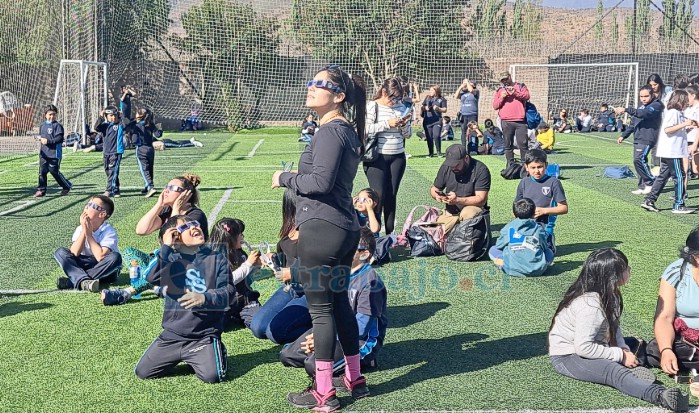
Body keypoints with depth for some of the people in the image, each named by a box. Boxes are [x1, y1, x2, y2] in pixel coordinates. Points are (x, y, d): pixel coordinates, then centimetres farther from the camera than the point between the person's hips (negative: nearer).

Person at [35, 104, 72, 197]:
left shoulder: (58, 126, -7)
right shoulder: (42, 126, 14)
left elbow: (60, 138, -15)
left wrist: (48, 141, -21)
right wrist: (40, 139, 3)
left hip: (54, 154, -6)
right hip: (44, 154, 6)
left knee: (55, 171, -2)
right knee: (42, 172, 5)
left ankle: (67, 186, 16)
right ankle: (41, 189, 13)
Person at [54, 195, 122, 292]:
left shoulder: (109, 232, -16)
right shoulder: (81, 228, -3)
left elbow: (101, 257, -29)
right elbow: (74, 253, -16)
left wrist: (89, 234, -22)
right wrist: (84, 231, -22)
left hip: (103, 271, -4)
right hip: (85, 265, 4)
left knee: (115, 257, -34)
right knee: (60, 252, -13)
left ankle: (73, 281, -30)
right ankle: (83, 281, -39)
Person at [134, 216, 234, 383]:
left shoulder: (217, 259, 0)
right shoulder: (170, 258, 3)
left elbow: (227, 293, -7)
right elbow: (151, 278, -16)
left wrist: (205, 298, -26)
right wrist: (165, 248, -17)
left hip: (204, 336, -2)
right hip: (172, 334, 3)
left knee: (212, 375, -23)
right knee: (142, 372, -1)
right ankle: (177, 358, 24)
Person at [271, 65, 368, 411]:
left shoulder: (331, 131, -14)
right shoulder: (348, 130, 15)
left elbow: (320, 181, -24)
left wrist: (285, 179, -9)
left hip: (322, 230, -10)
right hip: (345, 228, 10)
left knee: (320, 309, -1)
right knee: (339, 303, 18)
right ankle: (355, 378, 30)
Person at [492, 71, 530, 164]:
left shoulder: (521, 86, 13)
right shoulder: (499, 90, 16)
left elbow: (526, 96, -4)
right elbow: (495, 106, 8)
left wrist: (514, 93, -12)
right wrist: (502, 97, -7)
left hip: (520, 121, -2)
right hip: (506, 122, 2)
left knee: (523, 143, -4)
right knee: (508, 145, 4)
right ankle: (510, 164, 9)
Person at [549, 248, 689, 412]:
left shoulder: (609, 294, -1)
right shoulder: (590, 305, -28)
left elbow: (614, 326, 7)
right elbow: (583, 347, -31)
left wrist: (624, 349, -11)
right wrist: (621, 356, -23)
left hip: (591, 346, 10)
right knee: (614, 371, -32)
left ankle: (633, 366, -22)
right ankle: (661, 395, -53)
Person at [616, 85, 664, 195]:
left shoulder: (656, 105, -7)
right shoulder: (641, 107, 21)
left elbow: (644, 113, -26)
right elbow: (634, 123, 28)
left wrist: (626, 109, -33)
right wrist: (623, 135, 25)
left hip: (647, 139, -9)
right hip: (638, 139, 9)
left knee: (639, 159, -19)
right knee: (639, 161, 7)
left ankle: (651, 182, -6)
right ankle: (643, 186, 13)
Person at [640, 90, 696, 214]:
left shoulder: (677, 113, 19)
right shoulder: (673, 112, -12)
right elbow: (667, 129, -22)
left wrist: (689, 126, 17)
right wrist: (684, 124, -22)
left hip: (667, 153, 10)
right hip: (672, 152, -10)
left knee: (663, 176, 10)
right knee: (679, 177, -5)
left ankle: (649, 201, 11)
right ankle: (678, 206, -1)